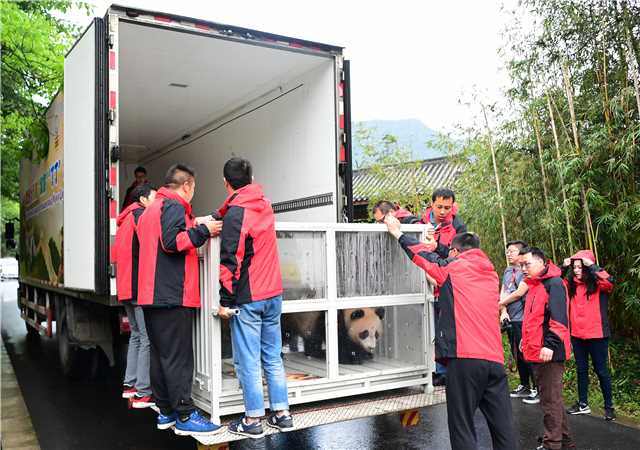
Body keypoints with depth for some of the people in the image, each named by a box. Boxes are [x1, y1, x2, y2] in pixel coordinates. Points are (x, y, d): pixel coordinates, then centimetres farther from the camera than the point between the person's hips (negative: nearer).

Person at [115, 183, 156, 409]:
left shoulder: (126, 220, 20)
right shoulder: (141, 215, -8)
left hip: (126, 288, 10)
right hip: (141, 287, -10)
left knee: (136, 335, 17)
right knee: (147, 338, -8)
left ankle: (130, 385, 21)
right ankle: (142, 393, -7)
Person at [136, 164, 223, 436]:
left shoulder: (151, 209, 22)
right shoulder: (174, 205, -8)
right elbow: (172, 242, -20)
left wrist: (192, 227, 22)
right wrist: (203, 230, -11)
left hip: (152, 295, 10)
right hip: (173, 294, -10)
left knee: (160, 354, 11)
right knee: (178, 356, -7)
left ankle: (166, 412, 18)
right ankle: (185, 416, -4)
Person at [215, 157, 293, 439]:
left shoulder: (235, 213, -12)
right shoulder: (265, 206, 9)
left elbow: (231, 260, -17)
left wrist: (226, 300, -11)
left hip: (247, 299, -7)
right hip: (273, 294, 7)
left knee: (248, 362, 1)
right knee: (273, 357, 13)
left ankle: (252, 421, 9)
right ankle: (282, 414, 19)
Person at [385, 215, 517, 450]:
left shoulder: (455, 267, 3)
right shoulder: (490, 274, 19)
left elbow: (424, 256, 17)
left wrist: (399, 234, 30)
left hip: (465, 358, -6)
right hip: (495, 359, 6)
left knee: (462, 429, 1)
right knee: (504, 428, 7)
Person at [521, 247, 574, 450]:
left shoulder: (554, 283, -12)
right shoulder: (535, 285, 16)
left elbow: (559, 318, -21)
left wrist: (550, 345, -25)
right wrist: (526, 339, 22)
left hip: (549, 353, -10)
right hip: (536, 351, 10)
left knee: (550, 400, -2)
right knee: (551, 398, 17)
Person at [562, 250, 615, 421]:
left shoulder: (597, 284, -9)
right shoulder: (572, 285, 6)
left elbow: (609, 282, -29)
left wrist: (592, 265, -24)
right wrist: (563, 268, -3)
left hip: (596, 335, -5)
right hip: (577, 334, 5)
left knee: (601, 370, 4)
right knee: (581, 369, 15)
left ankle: (609, 406, 17)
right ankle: (583, 404, 26)